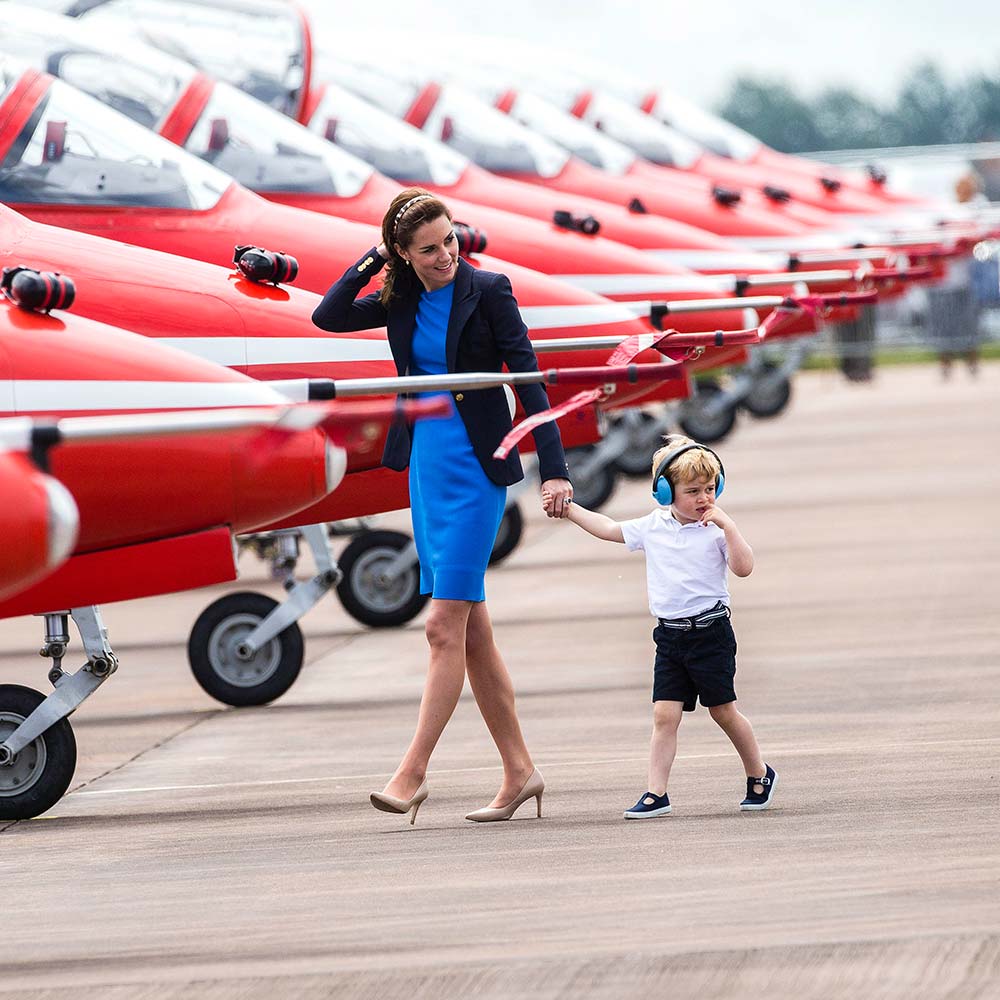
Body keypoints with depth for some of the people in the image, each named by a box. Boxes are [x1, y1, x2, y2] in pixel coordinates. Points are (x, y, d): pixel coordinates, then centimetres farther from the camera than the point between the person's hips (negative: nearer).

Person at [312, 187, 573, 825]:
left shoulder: (487, 291, -9)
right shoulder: (403, 301, 7)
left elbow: (528, 381, -11)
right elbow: (329, 317, 12)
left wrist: (555, 469, -16)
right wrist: (372, 262, 1)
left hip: (477, 470, -6)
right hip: (426, 466, 6)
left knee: (445, 624, -10)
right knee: (472, 630, 7)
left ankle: (414, 771, -9)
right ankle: (519, 771, 13)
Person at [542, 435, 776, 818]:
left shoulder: (715, 530, -7)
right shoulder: (652, 527, 6)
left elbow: (743, 567, -18)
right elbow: (608, 528, 19)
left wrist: (728, 526, -23)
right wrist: (567, 508, 21)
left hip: (710, 631, -4)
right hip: (670, 636, 4)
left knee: (724, 710, 6)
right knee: (664, 714, -3)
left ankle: (759, 775, 26)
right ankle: (655, 793, -5)